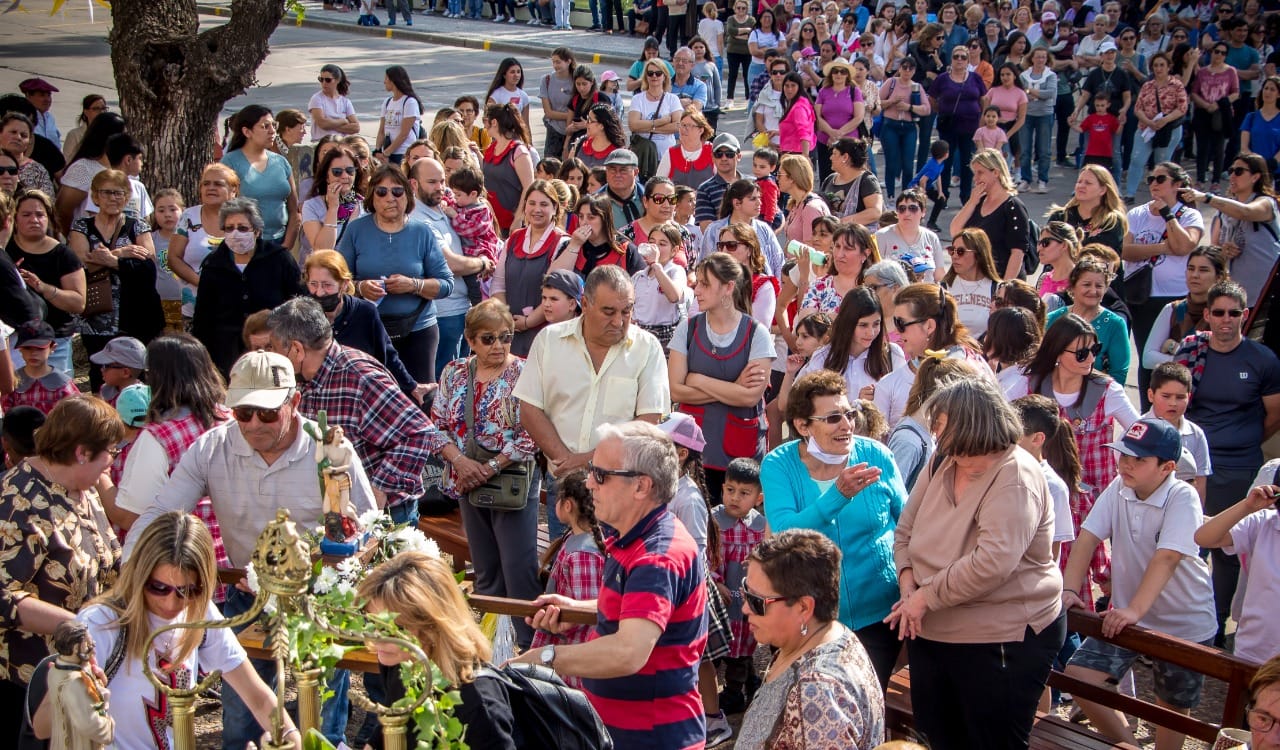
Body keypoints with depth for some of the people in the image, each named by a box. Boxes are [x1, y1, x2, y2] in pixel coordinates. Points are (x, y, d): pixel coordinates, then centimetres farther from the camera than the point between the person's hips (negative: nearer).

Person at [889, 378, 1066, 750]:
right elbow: (906, 532, 10)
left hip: (1001, 640, -8)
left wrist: (926, 597, -23)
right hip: (931, 633, 8)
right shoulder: (941, 466, 4)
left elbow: (992, 563, -31)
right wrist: (909, 583, -8)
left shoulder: (1015, 478, -20)